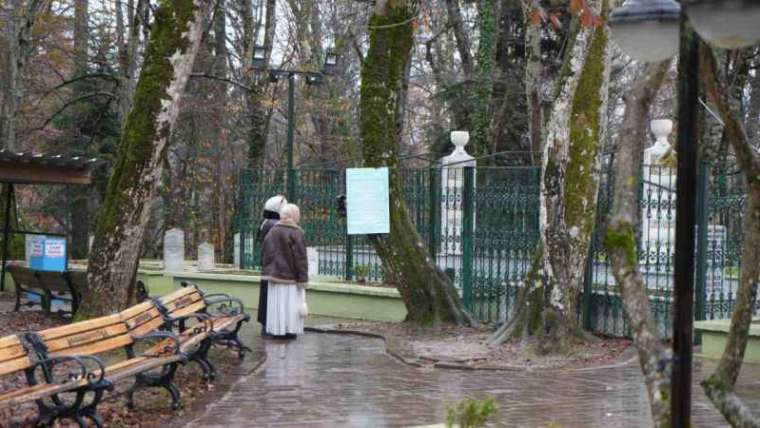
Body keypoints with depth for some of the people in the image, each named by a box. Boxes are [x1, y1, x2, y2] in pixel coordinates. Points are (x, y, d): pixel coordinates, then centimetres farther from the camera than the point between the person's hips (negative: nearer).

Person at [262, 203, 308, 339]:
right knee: (290, 302, 2)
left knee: (277, 302, 9)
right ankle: (290, 330, 3)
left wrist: (268, 272, 14)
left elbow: (266, 253, 6)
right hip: (290, 275, -5)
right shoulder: (296, 233, -14)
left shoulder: (273, 231, 3)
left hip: (275, 273, 5)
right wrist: (302, 279, -12)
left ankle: (276, 330, 10)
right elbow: (301, 257, -15)